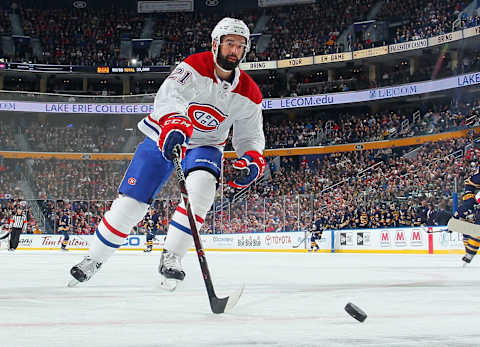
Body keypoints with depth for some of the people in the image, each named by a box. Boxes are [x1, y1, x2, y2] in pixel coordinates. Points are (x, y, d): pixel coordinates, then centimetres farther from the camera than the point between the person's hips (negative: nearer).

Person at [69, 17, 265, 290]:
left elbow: (250, 136, 1)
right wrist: (175, 123, -60)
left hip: (205, 145, 2)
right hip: (164, 137, -2)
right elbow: (169, 95, -39)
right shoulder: (196, 66, -21)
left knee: (203, 184, -31)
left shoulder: (249, 93, -8)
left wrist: (252, 160, -22)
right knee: (131, 201, -5)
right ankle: (94, 259, 17)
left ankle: (171, 257, -19)